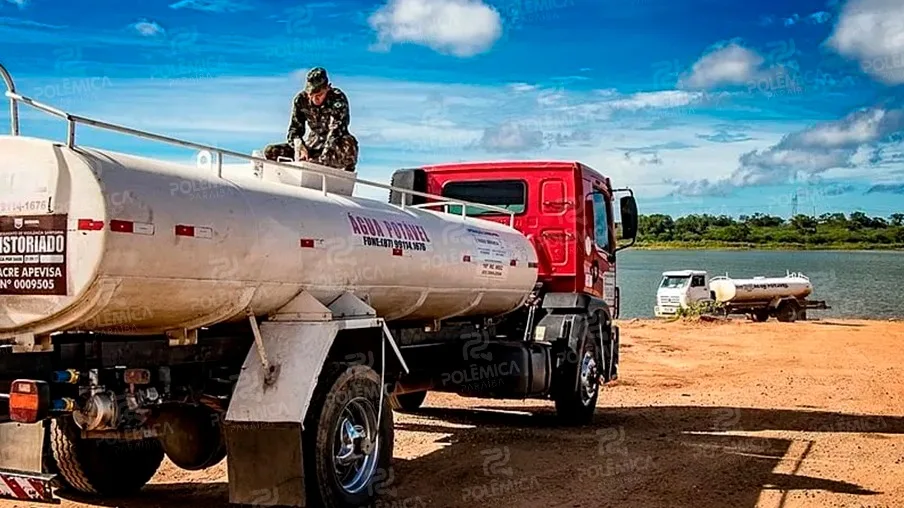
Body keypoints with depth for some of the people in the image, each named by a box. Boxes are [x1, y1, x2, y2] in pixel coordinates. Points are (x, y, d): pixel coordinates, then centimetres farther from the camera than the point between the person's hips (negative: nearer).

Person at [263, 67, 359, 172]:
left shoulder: (338, 99, -19)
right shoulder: (301, 99, -6)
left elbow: (336, 133, -28)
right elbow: (294, 129, -3)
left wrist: (321, 160, -40)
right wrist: (298, 144, -29)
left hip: (334, 148, -5)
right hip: (313, 146, 5)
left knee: (349, 143, -41)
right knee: (271, 151, -13)